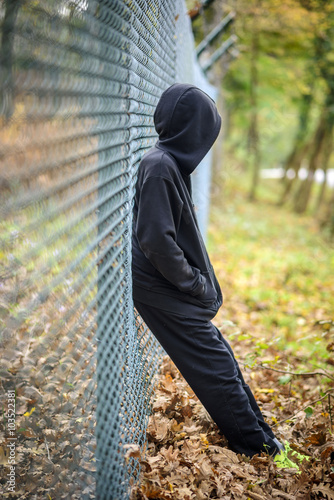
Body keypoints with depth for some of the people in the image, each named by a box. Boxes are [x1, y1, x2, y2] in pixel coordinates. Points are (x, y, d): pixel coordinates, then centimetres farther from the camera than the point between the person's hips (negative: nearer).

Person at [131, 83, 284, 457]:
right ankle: (257, 447, 15)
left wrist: (200, 281, 13)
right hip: (167, 294, -9)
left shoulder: (171, 162, 9)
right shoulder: (159, 167, -21)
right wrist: (195, 284, -15)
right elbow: (156, 241, -25)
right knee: (215, 366, 1)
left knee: (218, 359, 16)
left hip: (179, 289, 10)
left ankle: (257, 435, 29)